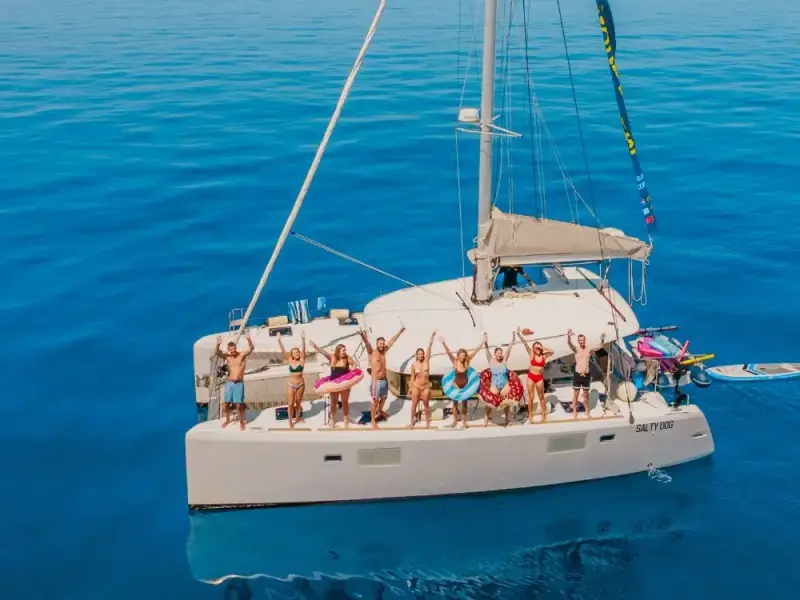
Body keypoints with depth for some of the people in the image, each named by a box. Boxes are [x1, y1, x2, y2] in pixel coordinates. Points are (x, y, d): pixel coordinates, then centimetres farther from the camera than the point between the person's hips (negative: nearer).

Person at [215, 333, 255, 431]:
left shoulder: (242, 355, -6)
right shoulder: (226, 356, -1)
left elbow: (252, 348, -22)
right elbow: (216, 352, -17)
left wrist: (249, 340, -42)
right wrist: (218, 344, -39)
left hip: (239, 384, -3)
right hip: (229, 383, 3)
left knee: (239, 405, -3)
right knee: (227, 403, 11)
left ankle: (241, 422, 17)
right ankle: (227, 420, 34)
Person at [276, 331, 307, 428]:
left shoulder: (301, 360, -7)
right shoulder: (290, 361, -3)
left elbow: (303, 350, -20)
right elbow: (283, 351, -9)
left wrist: (303, 339, -33)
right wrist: (279, 340, -20)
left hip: (301, 384, -1)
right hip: (291, 384, 1)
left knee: (298, 402, 14)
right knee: (290, 403, 0)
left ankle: (298, 418, 32)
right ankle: (290, 421, 10)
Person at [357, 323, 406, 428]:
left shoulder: (384, 352, 6)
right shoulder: (371, 352, -12)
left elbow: (392, 340, 15)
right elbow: (367, 344, -33)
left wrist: (400, 331, 22)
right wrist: (363, 336, -54)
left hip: (385, 380, 7)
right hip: (376, 381, -7)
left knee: (384, 398, 24)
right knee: (375, 401, -3)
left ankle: (380, 411, 51)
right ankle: (373, 421, 5)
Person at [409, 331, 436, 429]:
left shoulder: (426, 360, -3)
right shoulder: (414, 365, -4)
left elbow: (429, 348, -12)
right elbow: (412, 377, 2)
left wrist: (432, 336, -18)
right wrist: (411, 387, 0)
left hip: (426, 386, 0)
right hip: (416, 387, 0)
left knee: (426, 404, 9)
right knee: (414, 405, 7)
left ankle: (427, 422, 20)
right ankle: (412, 421, 18)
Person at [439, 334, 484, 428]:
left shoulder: (467, 361, -17)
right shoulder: (455, 361, -20)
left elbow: (475, 351, -18)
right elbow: (448, 352, -34)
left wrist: (482, 342, -27)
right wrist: (444, 343, -50)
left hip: (465, 384, 1)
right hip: (456, 384, -1)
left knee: (464, 403, 10)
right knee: (455, 402, 7)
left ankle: (464, 421, 18)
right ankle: (455, 420, 20)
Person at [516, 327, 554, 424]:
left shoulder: (544, 355, -3)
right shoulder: (531, 354, -5)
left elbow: (552, 351, -16)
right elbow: (525, 343, -14)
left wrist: (543, 348, -17)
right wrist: (519, 334, -24)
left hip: (540, 377, 1)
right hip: (531, 376, -1)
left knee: (541, 397, 14)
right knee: (531, 397, 4)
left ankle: (544, 414, 27)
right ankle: (530, 416, 13)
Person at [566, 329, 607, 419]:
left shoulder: (589, 349, 0)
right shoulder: (576, 349, -7)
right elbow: (569, 344, -25)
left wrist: (602, 340, -33)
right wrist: (569, 337, -47)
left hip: (587, 375, 2)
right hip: (577, 374, -2)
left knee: (586, 394, 14)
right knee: (575, 394, 5)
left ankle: (587, 412, 25)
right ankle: (574, 412, 13)